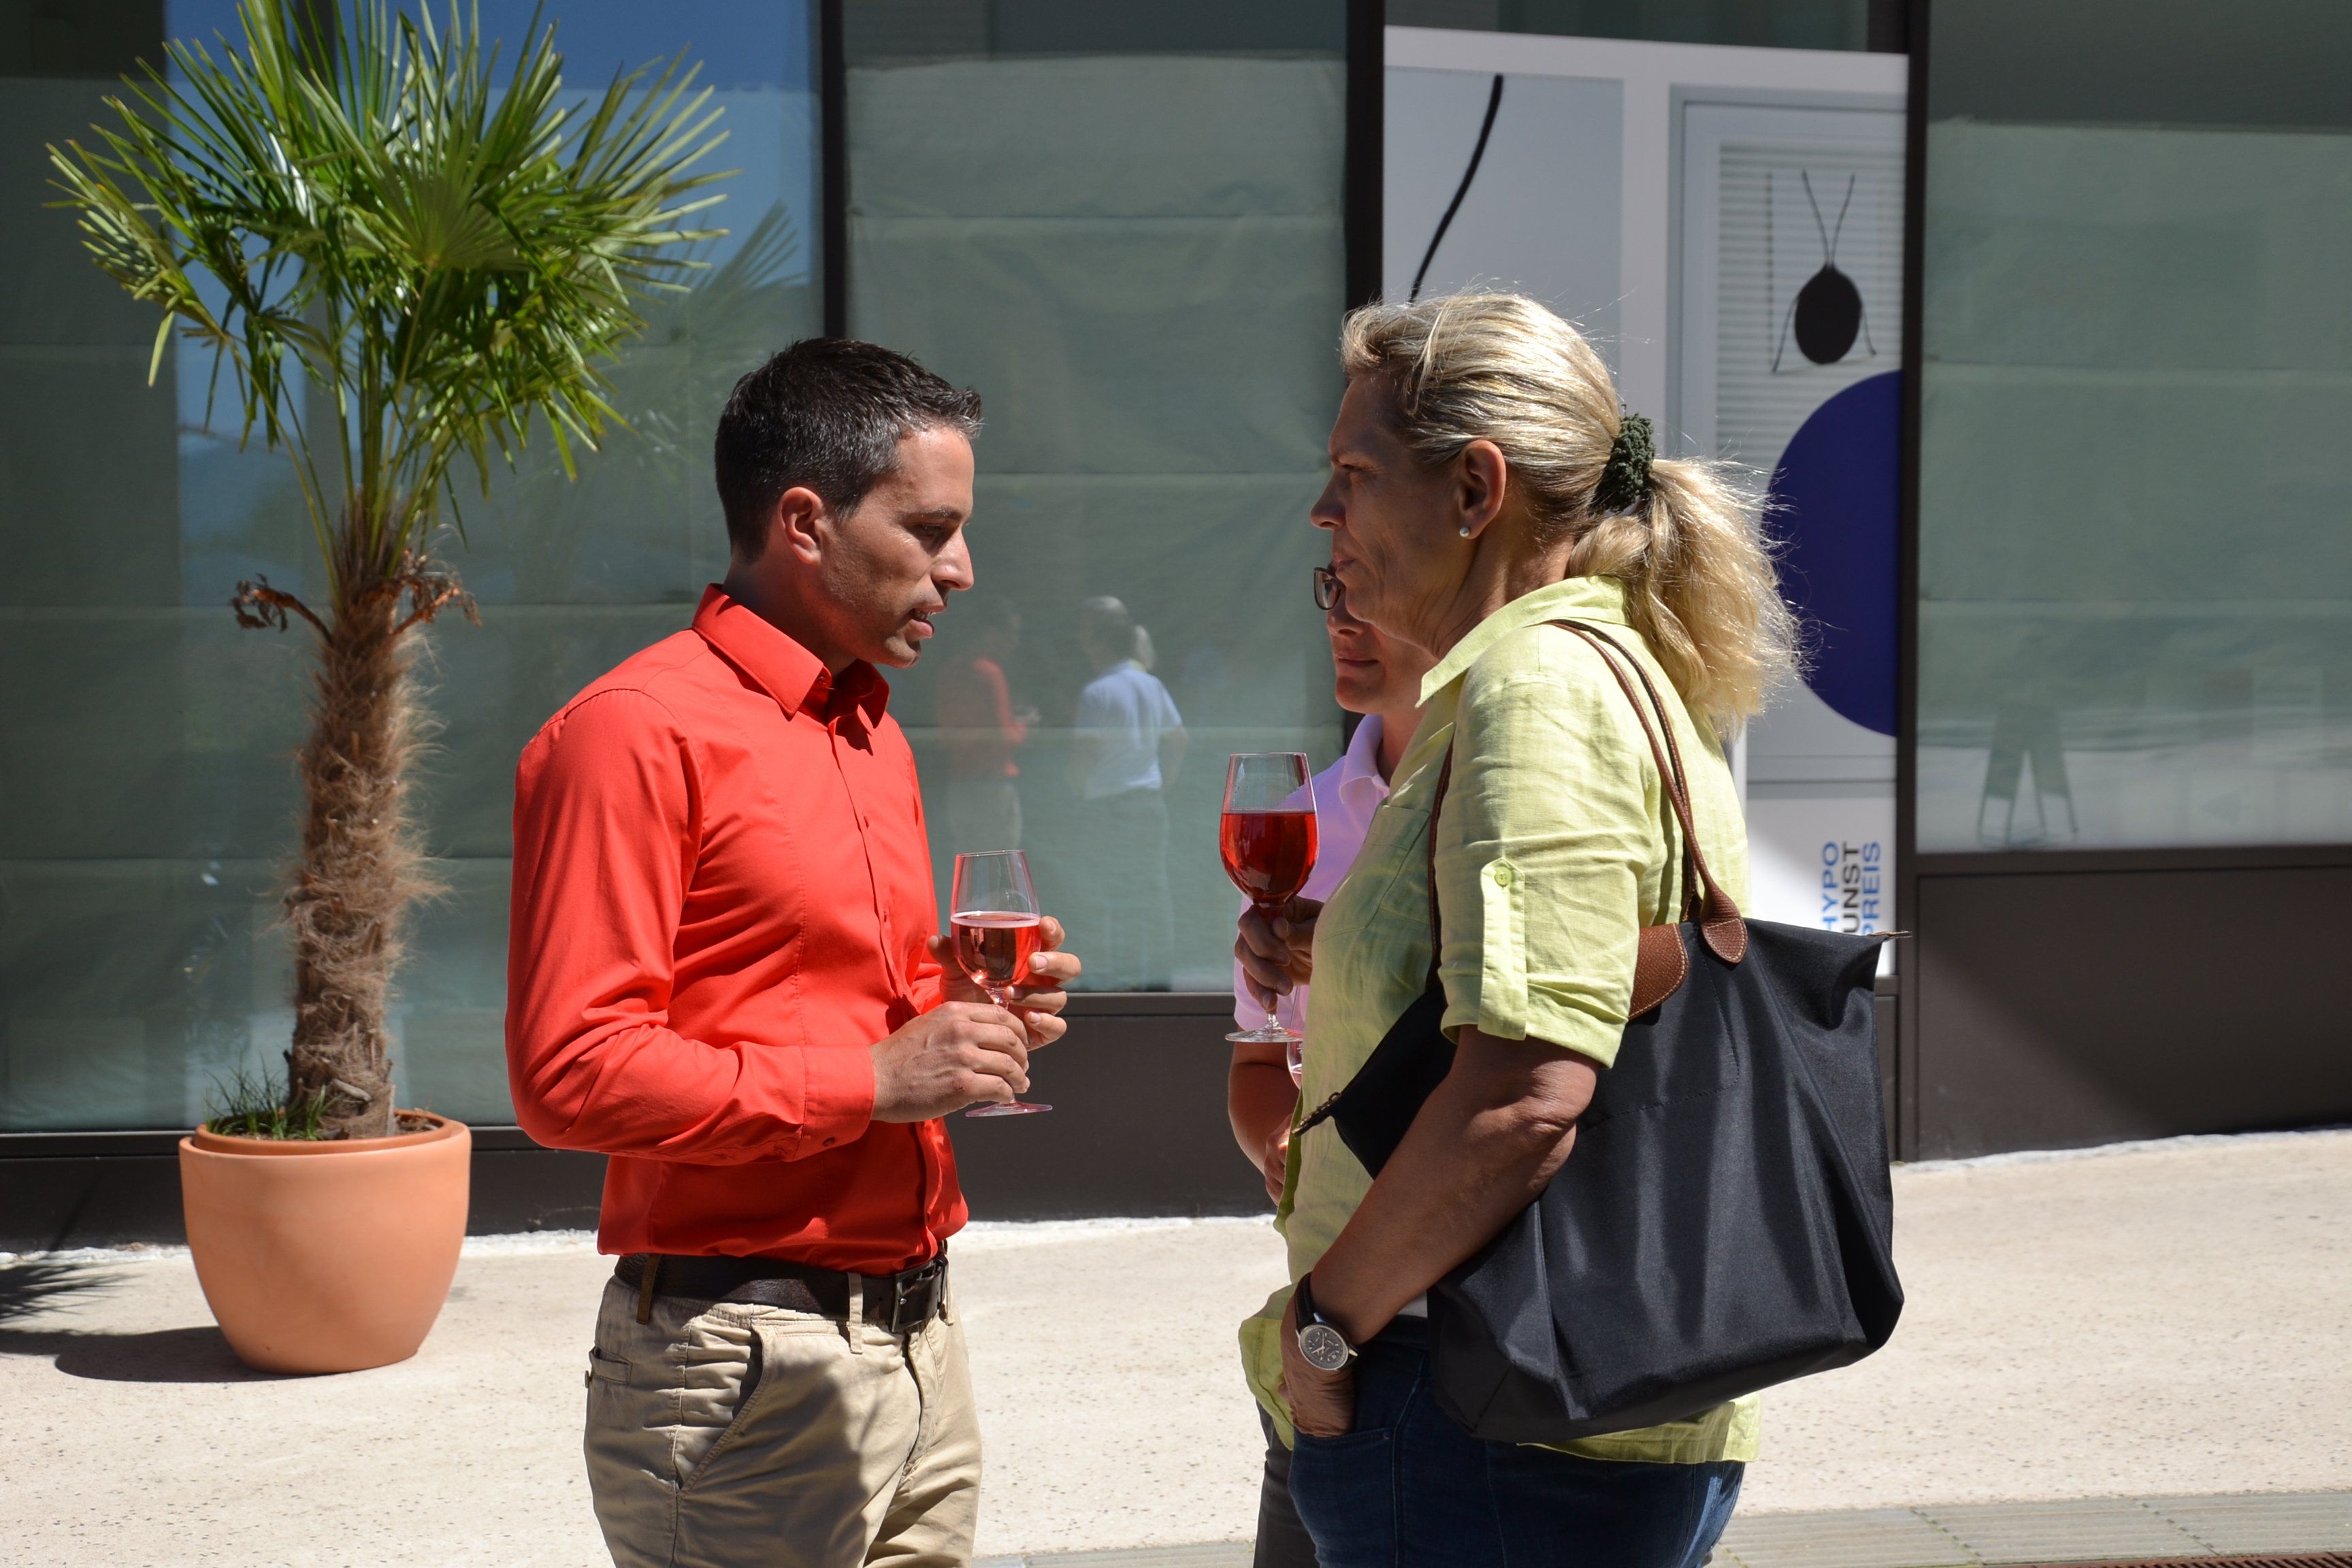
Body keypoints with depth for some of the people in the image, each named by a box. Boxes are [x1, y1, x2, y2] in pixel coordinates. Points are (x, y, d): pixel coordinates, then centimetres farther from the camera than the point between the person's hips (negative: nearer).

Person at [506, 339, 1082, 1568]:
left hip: (920, 1340, 8)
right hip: (750, 1364, -8)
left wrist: (960, 1010, 6)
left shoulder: (871, 731, 16)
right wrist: (871, 1077, -17)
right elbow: (571, 1072, -19)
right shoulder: (638, 731, -12)